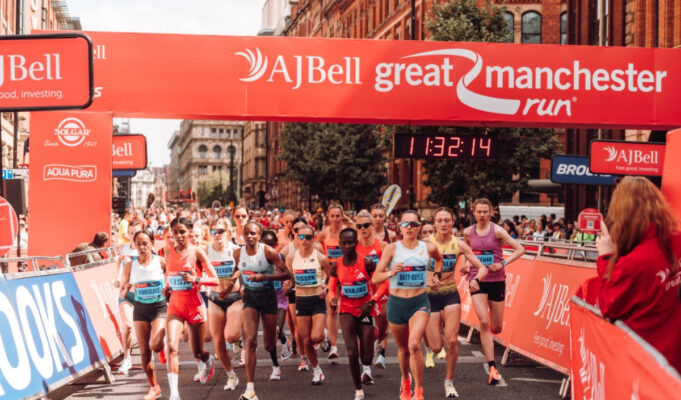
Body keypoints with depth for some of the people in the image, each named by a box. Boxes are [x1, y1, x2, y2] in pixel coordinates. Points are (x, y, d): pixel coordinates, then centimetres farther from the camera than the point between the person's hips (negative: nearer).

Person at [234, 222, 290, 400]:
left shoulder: (268, 251, -14)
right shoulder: (238, 253, -5)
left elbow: (286, 273, -14)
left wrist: (265, 277, -25)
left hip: (268, 296, -1)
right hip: (249, 297, 1)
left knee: (269, 345, 6)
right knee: (250, 340, -17)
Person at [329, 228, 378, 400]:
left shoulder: (366, 263, -12)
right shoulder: (336, 266, -4)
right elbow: (332, 288, 9)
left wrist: (370, 302, -13)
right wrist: (333, 299, -12)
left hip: (365, 310, -1)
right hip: (346, 310, 1)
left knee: (367, 355, -5)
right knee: (352, 353, -8)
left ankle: (366, 367, 31)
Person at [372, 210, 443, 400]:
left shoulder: (428, 248, 0)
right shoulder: (392, 248, -6)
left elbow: (439, 259, 25)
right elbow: (375, 278, -8)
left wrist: (437, 275, 10)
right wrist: (390, 272, -26)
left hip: (420, 302, 0)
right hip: (396, 303, 1)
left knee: (414, 345, -21)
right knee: (403, 349, 15)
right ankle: (405, 382, 45)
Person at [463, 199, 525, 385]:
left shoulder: (497, 230, -6)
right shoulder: (468, 232, 3)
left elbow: (520, 249, -9)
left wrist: (503, 263, -19)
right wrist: (465, 266, 6)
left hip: (496, 281, -1)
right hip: (477, 281, 1)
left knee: (496, 328, 8)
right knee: (484, 323, -15)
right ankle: (492, 367, -14)